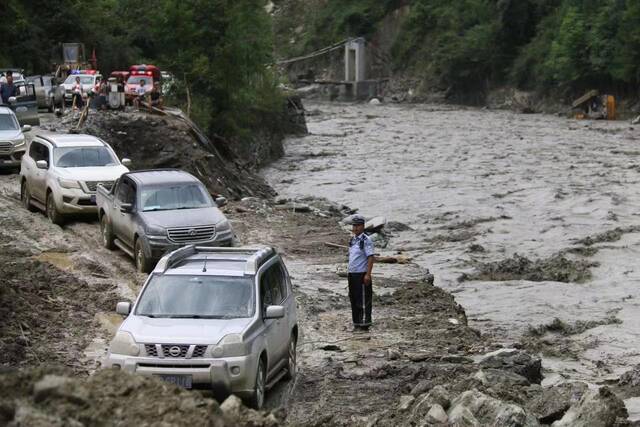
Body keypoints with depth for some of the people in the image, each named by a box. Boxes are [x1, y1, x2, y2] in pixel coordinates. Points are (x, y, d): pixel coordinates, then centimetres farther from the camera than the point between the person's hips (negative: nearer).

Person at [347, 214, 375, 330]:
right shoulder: (352, 240, 14)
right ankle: (356, 323, 20)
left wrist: (368, 274, -21)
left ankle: (364, 324, 2)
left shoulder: (366, 240, -11)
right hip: (352, 274, 8)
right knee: (353, 299, 12)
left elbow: (370, 258, -15)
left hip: (361, 274, -8)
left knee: (363, 300, -3)